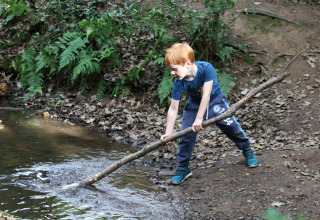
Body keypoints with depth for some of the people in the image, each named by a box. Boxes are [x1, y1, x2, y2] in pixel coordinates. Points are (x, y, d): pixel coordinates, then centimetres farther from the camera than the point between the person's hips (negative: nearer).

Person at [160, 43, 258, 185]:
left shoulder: (206, 68, -35)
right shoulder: (179, 82, -25)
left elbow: (206, 94, -36)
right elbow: (173, 109, -21)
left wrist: (199, 119, -37)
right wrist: (168, 132, -25)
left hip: (215, 101, -2)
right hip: (194, 105, 2)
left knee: (231, 126, -3)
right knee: (186, 135, -9)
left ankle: (247, 150, 25)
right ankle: (183, 168, 7)